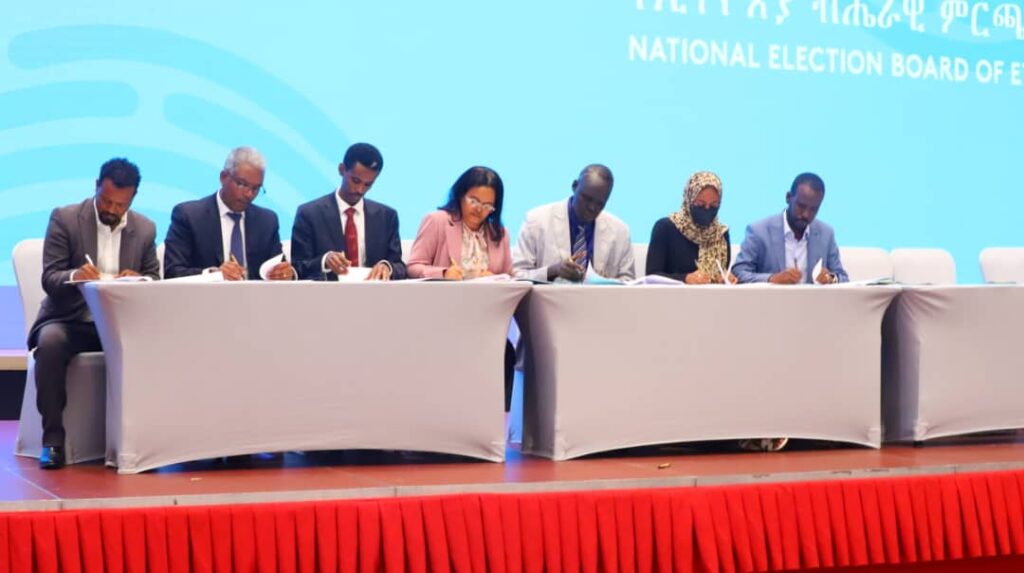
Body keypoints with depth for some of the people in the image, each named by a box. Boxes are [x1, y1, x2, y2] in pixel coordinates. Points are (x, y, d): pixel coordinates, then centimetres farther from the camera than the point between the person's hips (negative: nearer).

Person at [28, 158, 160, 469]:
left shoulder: (145, 229, 9)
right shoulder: (64, 218, -1)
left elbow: (155, 279, 11)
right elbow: (49, 278, -6)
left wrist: (139, 279, -15)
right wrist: (75, 276, -30)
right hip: (70, 319, -2)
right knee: (50, 342, -36)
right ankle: (53, 438, -26)